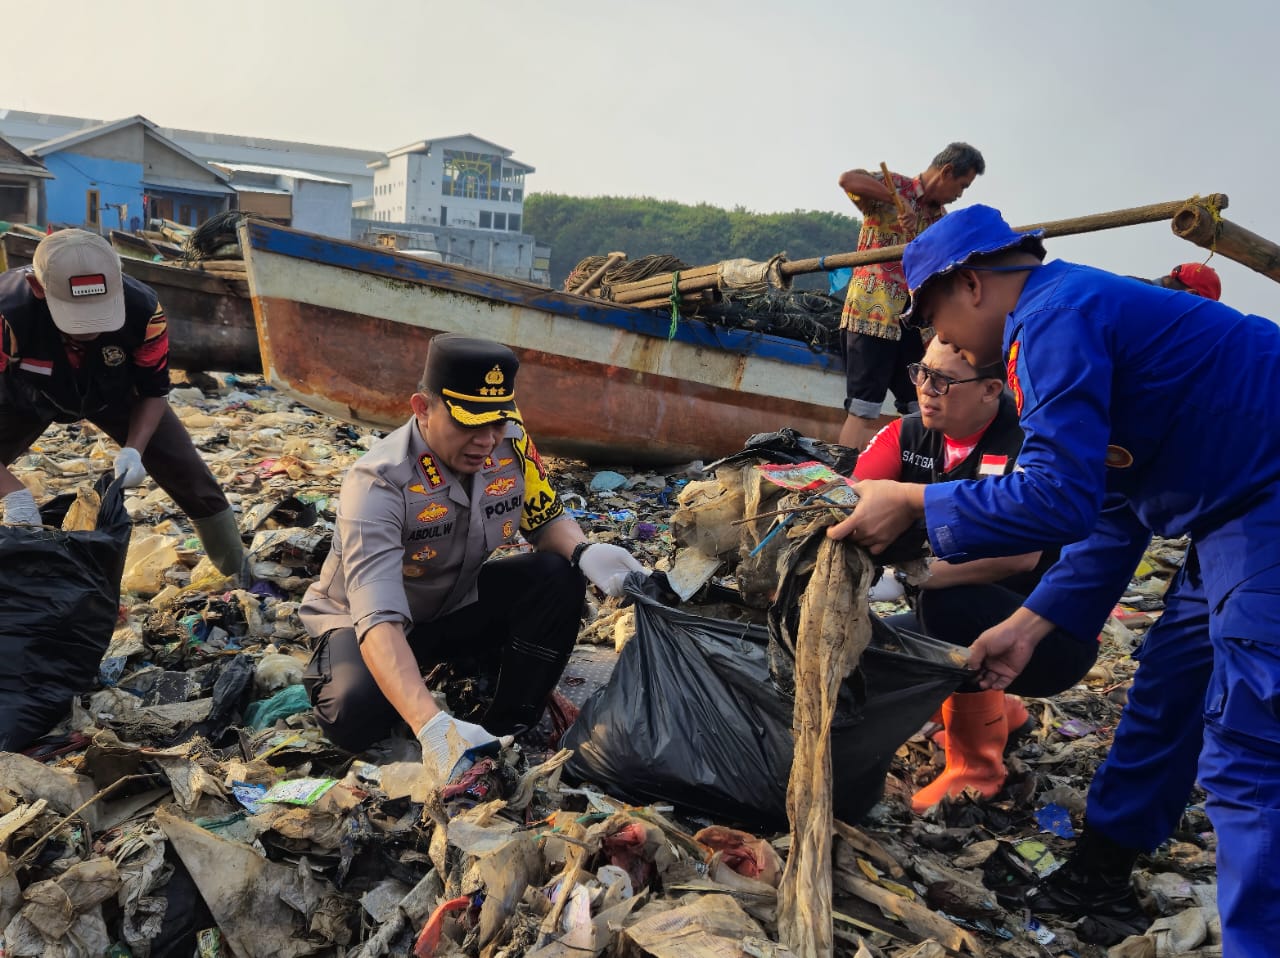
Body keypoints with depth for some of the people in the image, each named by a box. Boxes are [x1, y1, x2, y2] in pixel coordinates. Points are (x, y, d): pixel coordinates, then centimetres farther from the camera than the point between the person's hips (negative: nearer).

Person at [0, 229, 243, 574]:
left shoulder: (142, 309, -37)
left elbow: (154, 391, -18)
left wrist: (133, 450, -33)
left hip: (114, 392, 1)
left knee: (187, 472, -5)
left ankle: (242, 576, 16)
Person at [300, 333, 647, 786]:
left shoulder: (510, 442, -19)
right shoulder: (379, 482, -34)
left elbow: (547, 520, -2)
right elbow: (378, 617, -43)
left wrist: (585, 552, -28)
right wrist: (432, 726, -58)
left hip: (458, 604, 5)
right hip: (363, 619, -4)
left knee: (559, 580, -20)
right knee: (356, 713, -34)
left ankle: (506, 731, -9)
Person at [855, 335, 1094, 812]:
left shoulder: (1026, 441, -21)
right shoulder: (909, 436, -3)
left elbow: (1021, 552, -35)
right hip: (969, 629, 7)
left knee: (948, 603, -33)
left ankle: (976, 763, -11)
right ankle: (997, 710, 16)